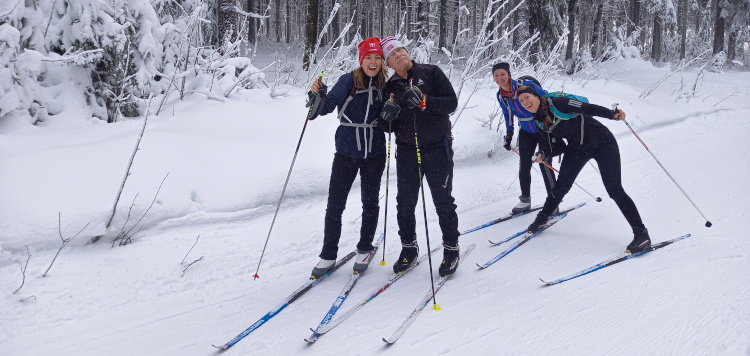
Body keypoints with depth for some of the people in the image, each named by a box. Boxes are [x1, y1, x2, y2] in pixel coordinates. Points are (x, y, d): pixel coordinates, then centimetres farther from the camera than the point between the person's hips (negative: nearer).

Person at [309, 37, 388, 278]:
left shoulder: (385, 85, 0)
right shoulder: (349, 81, -8)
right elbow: (326, 107, -15)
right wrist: (318, 95, -33)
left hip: (374, 153, 2)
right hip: (346, 152, -2)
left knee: (370, 202, 12)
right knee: (335, 204, 1)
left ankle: (365, 249, 30)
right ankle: (328, 255, 15)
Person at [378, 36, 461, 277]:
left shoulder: (431, 73, -3)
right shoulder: (390, 87, 8)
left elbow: (451, 102, -11)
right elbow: (388, 127, 10)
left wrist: (424, 101, -25)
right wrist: (386, 117, -13)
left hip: (436, 148, -3)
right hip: (406, 150, 4)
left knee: (443, 202, 4)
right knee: (405, 203, 8)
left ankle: (451, 248, 20)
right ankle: (408, 247, 26)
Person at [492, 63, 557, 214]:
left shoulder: (526, 85, -22)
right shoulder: (500, 96, -3)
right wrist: (509, 134, 14)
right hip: (526, 132, 6)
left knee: (545, 164, -8)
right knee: (524, 166, 5)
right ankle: (525, 200, 19)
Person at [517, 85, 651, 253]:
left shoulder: (558, 103, -22)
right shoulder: (539, 123, -1)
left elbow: (588, 108, -22)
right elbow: (558, 146, 3)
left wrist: (613, 114, -35)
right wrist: (543, 154, -15)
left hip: (602, 143, -6)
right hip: (577, 149, 6)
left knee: (614, 190, -13)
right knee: (561, 186, 9)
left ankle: (641, 234, -9)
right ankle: (541, 219, 33)